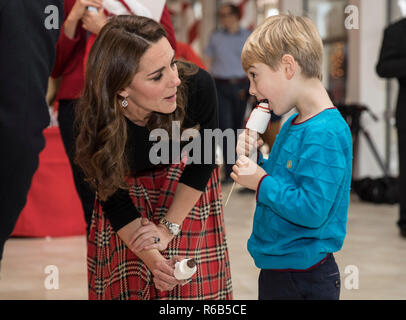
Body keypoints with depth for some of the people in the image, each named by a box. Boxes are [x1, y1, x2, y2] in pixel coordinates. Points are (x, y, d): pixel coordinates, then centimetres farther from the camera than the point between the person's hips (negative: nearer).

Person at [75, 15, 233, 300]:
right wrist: (151, 258, -25)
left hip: (187, 197, 1)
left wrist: (168, 227, -14)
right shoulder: (95, 121, -32)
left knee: (195, 286, 5)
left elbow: (203, 161, -15)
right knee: (128, 286, 6)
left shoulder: (197, 86, -34)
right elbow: (114, 199, -17)